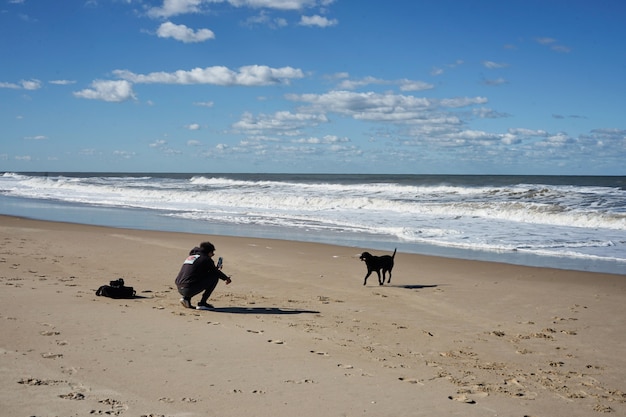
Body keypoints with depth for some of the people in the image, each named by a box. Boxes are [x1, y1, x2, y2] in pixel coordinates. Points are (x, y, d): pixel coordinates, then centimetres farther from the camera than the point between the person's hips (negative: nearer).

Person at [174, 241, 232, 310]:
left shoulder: (190, 256, 24)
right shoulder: (206, 259, -1)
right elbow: (216, 272, 8)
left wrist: (217, 268, 47)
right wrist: (226, 278, 27)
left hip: (179, 289, 8)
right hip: (189, 290, -8)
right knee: (215, 277, 3)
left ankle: (186, 298, 14)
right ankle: (202, 303, 2)